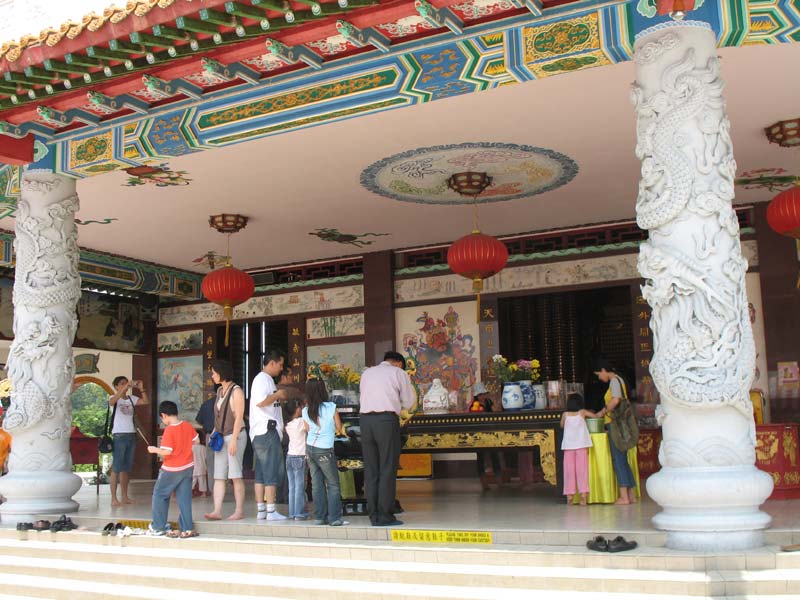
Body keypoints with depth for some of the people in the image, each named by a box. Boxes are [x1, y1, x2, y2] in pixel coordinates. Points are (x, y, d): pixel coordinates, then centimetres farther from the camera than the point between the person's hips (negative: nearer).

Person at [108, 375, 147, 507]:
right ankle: (113, 498, -4)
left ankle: (125, 496, 18)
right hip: (119, 436, -6)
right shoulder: (113, 398, -4)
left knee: (127, 468, 11)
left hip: (131, 435, 6)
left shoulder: (131, 398, 10)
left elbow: (145, 401, 2)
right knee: (116, 468, -6)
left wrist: (141, 389, -9)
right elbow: (112, 401, -28)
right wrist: (125, 387, -32)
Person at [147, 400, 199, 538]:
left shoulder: (169, 430, -18)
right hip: (188, 467, 6)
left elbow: (167, 451, -22)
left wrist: (154, 450, -6)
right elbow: (196, 441, 9)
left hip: (172, 470, -6)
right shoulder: (188, 426, 0)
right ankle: (187, 528, 6)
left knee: (159, 495, 11)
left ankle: (158, 527, 16)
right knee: (184, 498, 8)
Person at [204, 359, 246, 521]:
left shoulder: (236, 391, -8)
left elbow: (239, 417, -13)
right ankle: (217, 511, -2)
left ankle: (239, 511, 1)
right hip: (221, 437, 8)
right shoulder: (220, 391, 16)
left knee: (235, 475, -5)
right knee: (218, 475, 0)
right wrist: (214, 434, 9)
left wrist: (233, 440, -18)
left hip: (235, 436, -7)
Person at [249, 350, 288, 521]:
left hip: (261, 433, 10)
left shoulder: (266, 379, 21)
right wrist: (278, 394, -12)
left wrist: (280, 398, 17)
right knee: (272, 471, -8)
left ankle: (261, 510, 11)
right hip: (267, 431, -10)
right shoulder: (262, 379, -10)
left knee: (261, 472, 9)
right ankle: (271, 511, -7)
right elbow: (260, 401, -24)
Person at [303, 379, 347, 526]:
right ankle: (335, 518, -2)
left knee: (317, 484, 9)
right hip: (324, 451, -4)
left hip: (310, 449, 4)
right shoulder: (331, 408, -8)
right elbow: (339, 428, 2)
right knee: (333, 485, 3)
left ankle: (319, 517, 9)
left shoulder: (306, 411, 3)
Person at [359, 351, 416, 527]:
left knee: (370, 470, 6)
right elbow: (409, 403, 9)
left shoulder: (366, 373, 21)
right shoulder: (399, 373, 8)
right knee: (388, 470, -2)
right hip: (387, 420, -4)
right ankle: (385, 516, -4)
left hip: (365, 419, 5)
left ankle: (373, 516, 7)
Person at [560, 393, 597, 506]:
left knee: (569, 470, 4)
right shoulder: (582, 412, 3)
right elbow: (596, 416, 14)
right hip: (582, 445, -1)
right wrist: (589, 414, 32)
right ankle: (583, 494, -7)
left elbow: (562, 425, 20)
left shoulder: (565, 414, 5)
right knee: (582, 470, 0)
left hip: (568, 445, 1)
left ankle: (569, 496, 3)